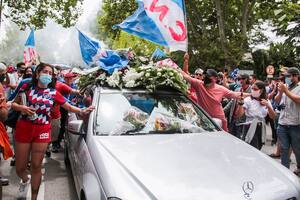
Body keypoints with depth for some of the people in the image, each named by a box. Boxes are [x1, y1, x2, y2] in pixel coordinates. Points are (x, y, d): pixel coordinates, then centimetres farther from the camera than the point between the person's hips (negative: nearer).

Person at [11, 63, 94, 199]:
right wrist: (21, 108, -15)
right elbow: (13, 104, 7)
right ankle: (25, 180, 45)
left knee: (36, 166, 5)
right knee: (20, 167, 9)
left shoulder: (53, 93, 4)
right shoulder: (27, 87, 1)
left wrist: (83, 111, -8)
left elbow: (69, 107, 7)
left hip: (43, 131, 0)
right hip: (24, 128, 0)